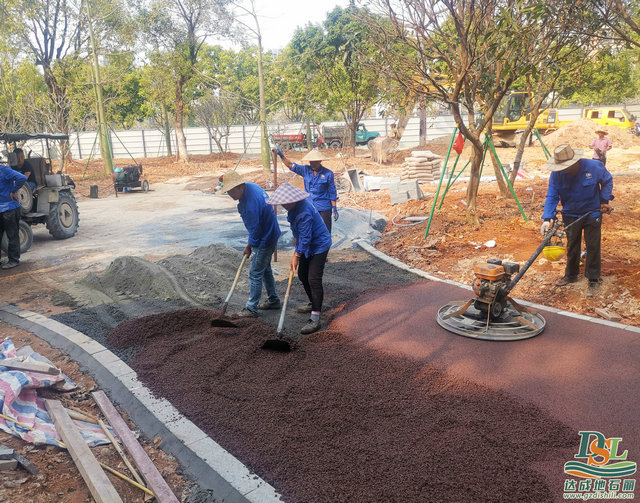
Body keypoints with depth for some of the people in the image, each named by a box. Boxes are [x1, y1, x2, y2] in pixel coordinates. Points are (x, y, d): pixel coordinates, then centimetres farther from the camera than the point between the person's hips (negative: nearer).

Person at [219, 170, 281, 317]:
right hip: (270, 234, 10)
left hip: (265, 240, -10)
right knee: (265, 269, 21)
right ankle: (273, 300, 34)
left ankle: (251, 309, 8)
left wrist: (249, 245, -7)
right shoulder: (250, 185, 0)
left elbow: (255, 229, -23)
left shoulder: (250, 203, -31)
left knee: (255, 274, -2)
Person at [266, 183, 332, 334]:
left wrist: (296, 256, -23)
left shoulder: (304, 212, -31)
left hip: (319, 245, -10)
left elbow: (305, 237, -28)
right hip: (307, 245, 10)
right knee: (302, 275, 19)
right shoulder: (295, 206, 0)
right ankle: (313, 304, 39)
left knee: (314, 279, -14)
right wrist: (296, 237, 22)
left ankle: (315, 319, -14)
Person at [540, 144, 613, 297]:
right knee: (572, 247, 14)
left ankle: (593, 280, 13)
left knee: (593, 247, 2)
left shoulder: (594, 167, -20)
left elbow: (608, 181, 0)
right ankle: (571, 275, 31)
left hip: (592, 214, -2)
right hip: (571, 215, 2)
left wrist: (604, 200, -7)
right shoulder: (557, 174, -17)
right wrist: (547, 218, -28)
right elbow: (552, 196, -17)